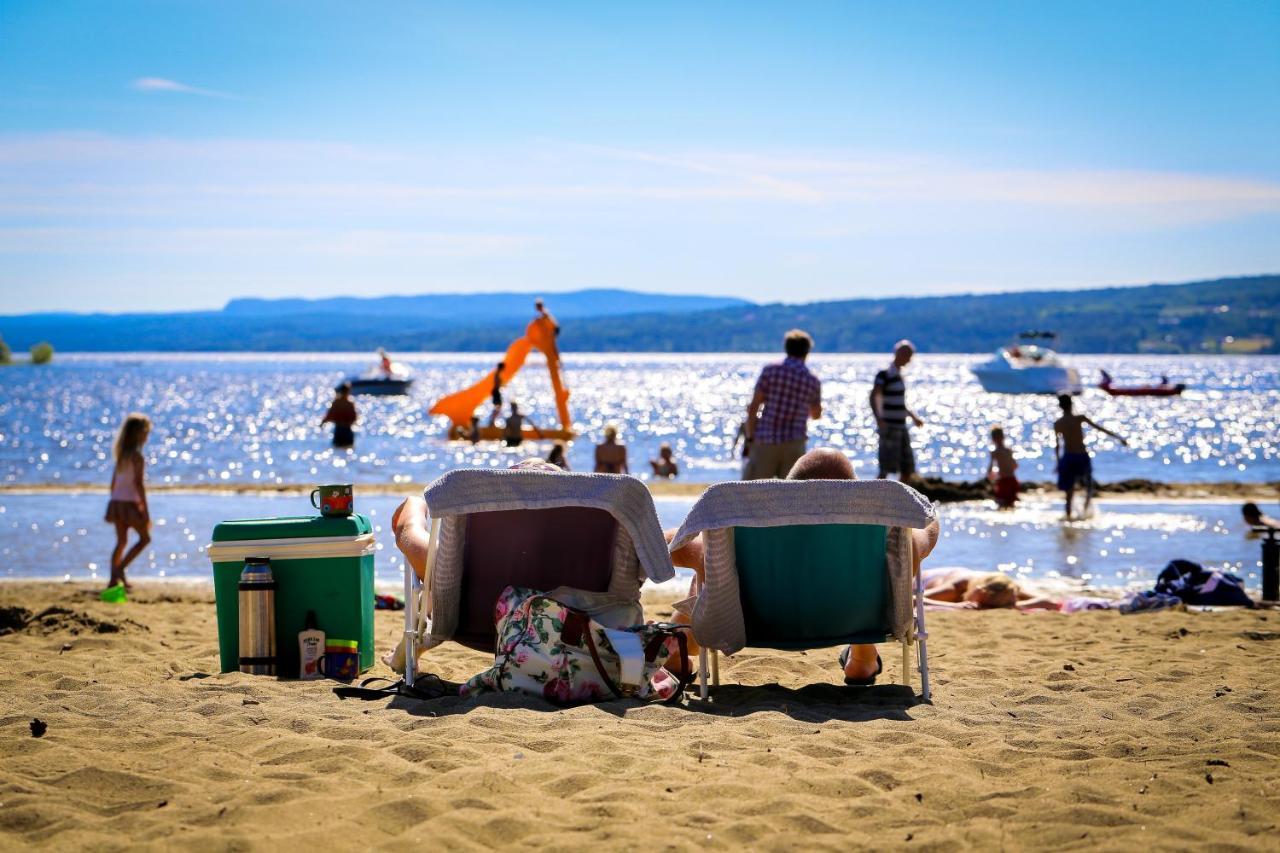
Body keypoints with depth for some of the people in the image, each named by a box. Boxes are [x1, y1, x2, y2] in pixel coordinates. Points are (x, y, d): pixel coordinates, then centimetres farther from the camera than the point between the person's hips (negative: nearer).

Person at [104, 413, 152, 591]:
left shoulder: (122, 454, 9)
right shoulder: (137, 456, -14)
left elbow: (114, 482, 14)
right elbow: (138, 484, -17)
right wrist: (146, 511, -16)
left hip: (116, 502, 7)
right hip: (130, 503, -7)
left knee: (121, 541, 15)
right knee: (145, 538, 7)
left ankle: (114, 579, 12)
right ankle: (120, 568, -2)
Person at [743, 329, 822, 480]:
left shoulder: (770, 371, -1)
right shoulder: (813, 381, 5)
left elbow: (753, 407, -5)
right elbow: (816, 414, 23)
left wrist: (750, 437, 2)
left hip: (765, 442, -1)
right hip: (794, 445, 1)